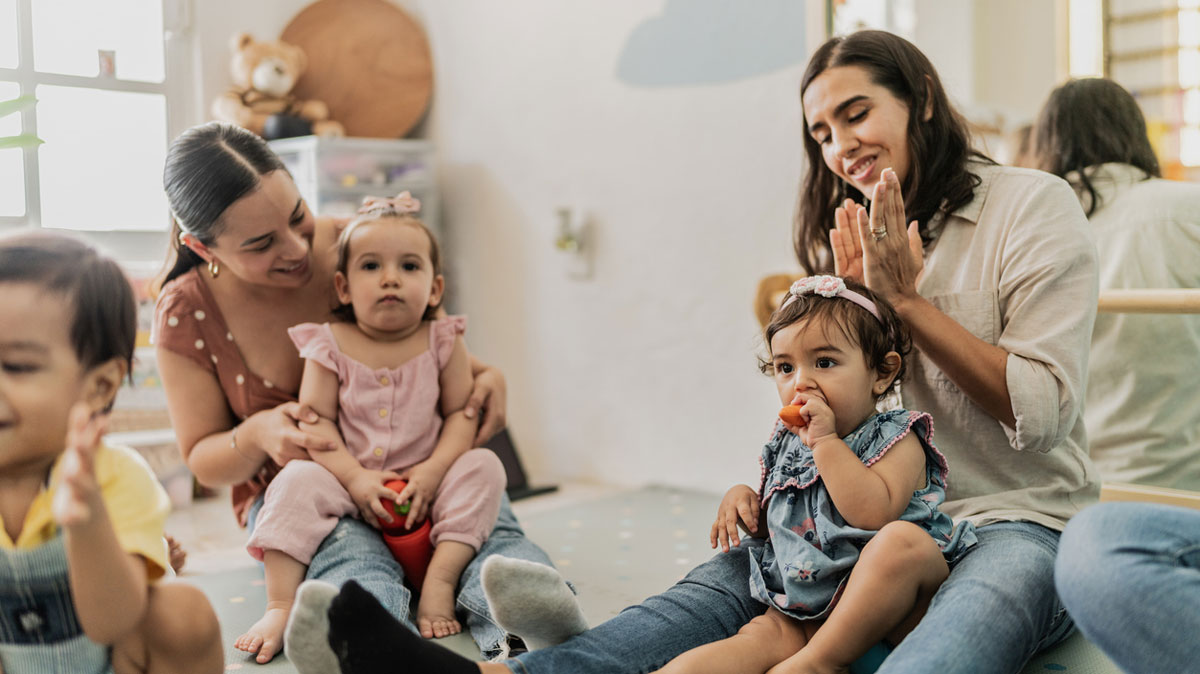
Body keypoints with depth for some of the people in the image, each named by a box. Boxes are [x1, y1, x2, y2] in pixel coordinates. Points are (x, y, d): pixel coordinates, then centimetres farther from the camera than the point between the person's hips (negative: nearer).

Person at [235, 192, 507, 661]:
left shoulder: (442, 342, -2)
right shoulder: (329, 346, -3)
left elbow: (462, 413, -2)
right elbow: (316, 419, -7)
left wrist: (433, 470, -18)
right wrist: (354, 476, -20)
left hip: (424, 481, 1)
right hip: (351, 480, 0)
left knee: (483, 467, -21)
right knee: (297, 481, -24)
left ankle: (441, 577, -25)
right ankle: (280, 606, -23)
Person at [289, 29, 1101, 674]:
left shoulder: (1032, 206, -3)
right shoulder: (856, 234, 15)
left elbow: (1042, 410, -10)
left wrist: (906, 298, -12)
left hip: (1024, 520, -4)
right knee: (731, 575, -23)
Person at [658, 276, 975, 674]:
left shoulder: (897, 441, -3)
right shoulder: (788, 445, 16)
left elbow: (875, 514, -23)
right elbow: (774, 525, 29)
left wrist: (825, 441, -19)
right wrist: (743, 498, 6)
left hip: (889, 614, -5)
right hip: (807, 616, 5)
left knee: (903, 539, -35)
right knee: (759, 638, -24)